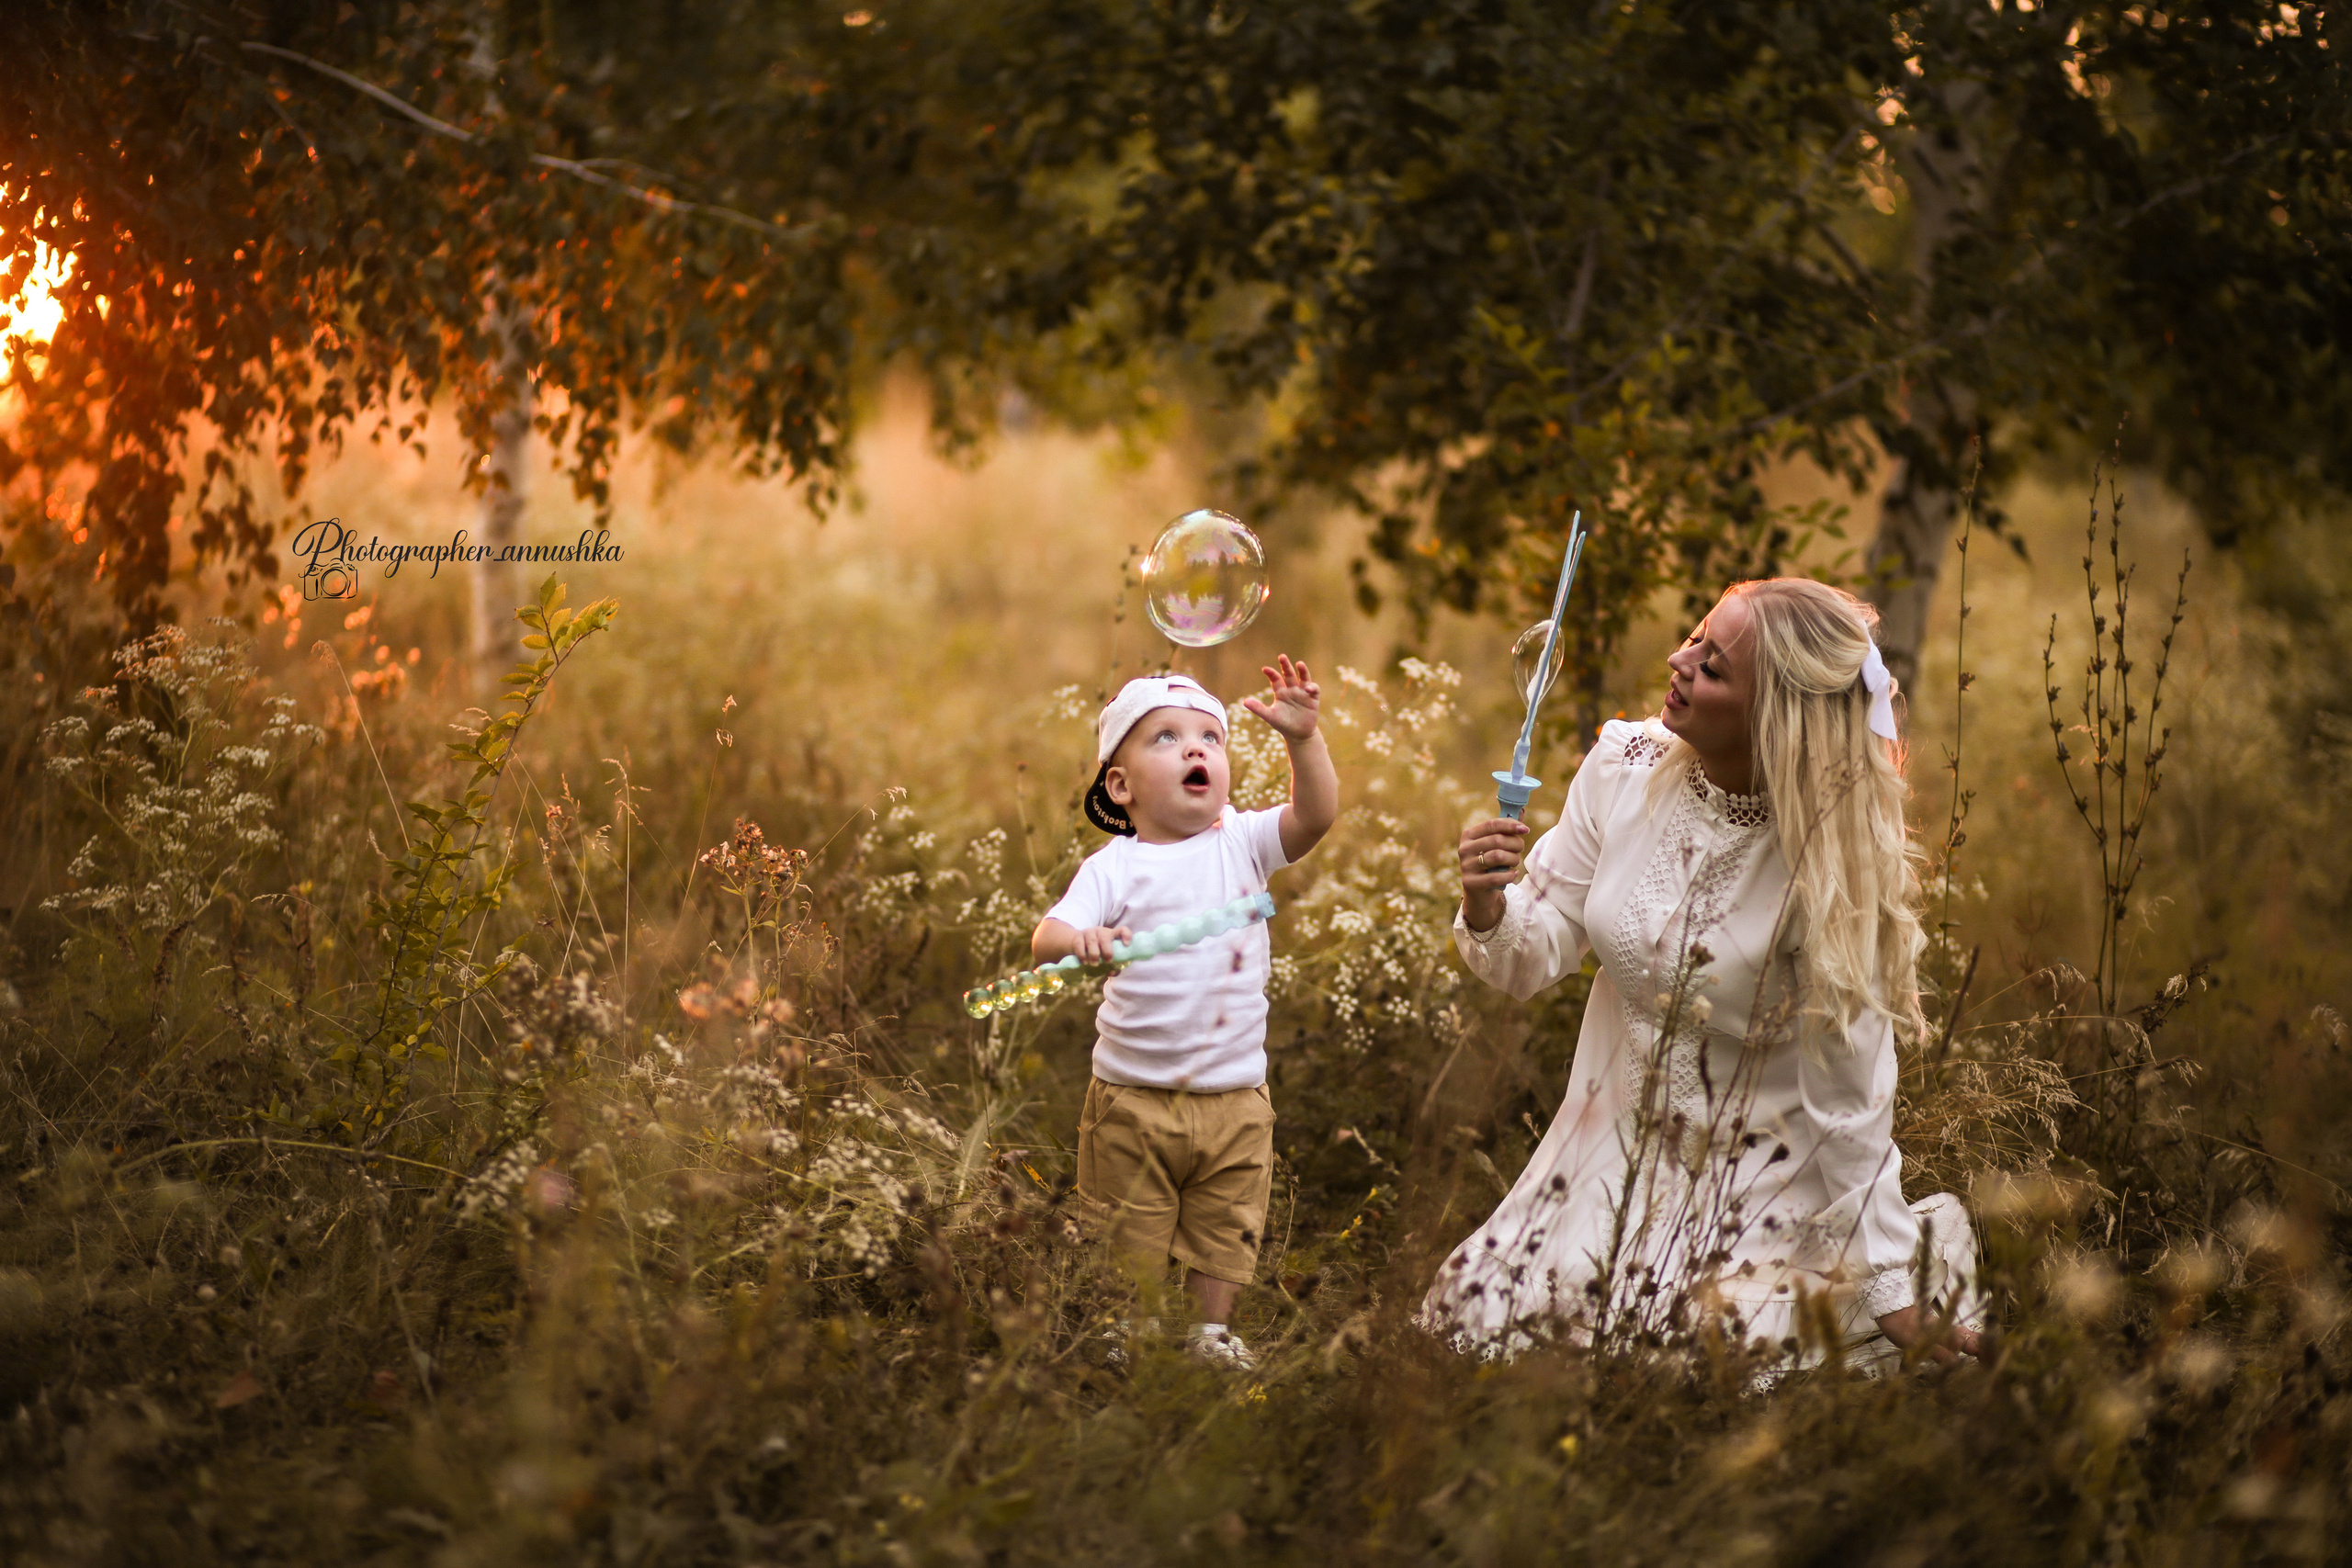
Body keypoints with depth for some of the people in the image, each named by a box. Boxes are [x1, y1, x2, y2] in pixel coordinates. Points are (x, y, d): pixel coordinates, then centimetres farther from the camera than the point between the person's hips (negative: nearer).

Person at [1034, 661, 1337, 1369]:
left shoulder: (1242, 844, 2)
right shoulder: (1114, 867, -7)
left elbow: (1315, 814, -12)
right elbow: (1047, 936, -17)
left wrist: (1303, 738, -26)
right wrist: (1080, 941, -40)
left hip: (1234, 1098, 2)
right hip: (1133, 1100, -2)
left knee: (1224, 1230, 12)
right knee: (1129, 1237, 7)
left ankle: (1213, 1330, 27)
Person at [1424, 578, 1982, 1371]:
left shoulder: (1827, 860, -23)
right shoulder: (1624, 768, -10)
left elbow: (1848, 1091, -17)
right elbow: (1539, 954, -1)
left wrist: (1893, 1283, -14)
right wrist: (1489, 909, -25)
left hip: (1770, 1167, -4)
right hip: (1618, 1146, 4)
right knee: (1479, 1318, -8)